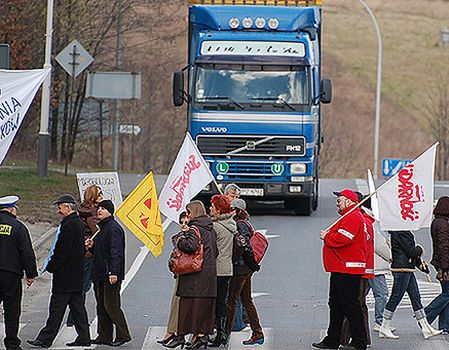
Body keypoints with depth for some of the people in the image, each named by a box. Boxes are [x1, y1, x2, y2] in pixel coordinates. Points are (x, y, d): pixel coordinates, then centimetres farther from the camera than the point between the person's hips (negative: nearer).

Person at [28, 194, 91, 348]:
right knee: (77, 306, 11)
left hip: (65, 275, -10)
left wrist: (50, 267, -9)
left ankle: (45, 339, -5)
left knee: (57, 308, -7)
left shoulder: (69, 225, -17)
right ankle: (84, 337, 12)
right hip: (77, 276, 10)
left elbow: (61, 251, -19)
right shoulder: (79, 224, 13)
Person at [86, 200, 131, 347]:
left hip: (110, 275, -10)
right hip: (100, 274, 10)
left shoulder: (114, 228, -14)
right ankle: (104, 336, 15)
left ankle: (123, 335, -1)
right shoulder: (101, 227, 17)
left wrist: (113, 272, -26)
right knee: (101, 306, 10)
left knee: (111, 306, -8)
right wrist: (92, 245, 7)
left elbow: (115, 252, -20)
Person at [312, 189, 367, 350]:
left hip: (348, 271, -11)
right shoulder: (348, 217, 22)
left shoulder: (352, 218, -14)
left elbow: (341, 239, -24)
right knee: (336, 305, 14)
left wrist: (326, 237, -8)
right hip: (340, 269, 11)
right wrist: (328, 235, 7)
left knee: (350, 306, -8)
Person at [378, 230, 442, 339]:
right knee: (395, 298, -3)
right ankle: (384, 329, 5)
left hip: (408, 270, 10)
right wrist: (419, 249, 1)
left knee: (416, 297, 10)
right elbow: (411, 251, -19)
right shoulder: (402, 232, -18)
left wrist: (419, 261, 10)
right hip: (402, 269, -10)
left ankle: (426, 328, 12)